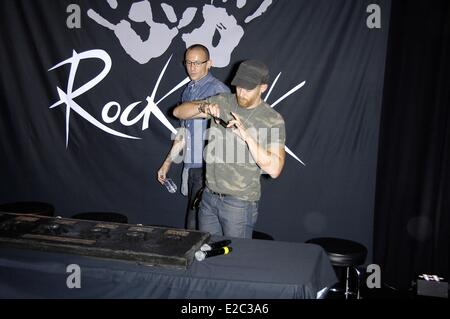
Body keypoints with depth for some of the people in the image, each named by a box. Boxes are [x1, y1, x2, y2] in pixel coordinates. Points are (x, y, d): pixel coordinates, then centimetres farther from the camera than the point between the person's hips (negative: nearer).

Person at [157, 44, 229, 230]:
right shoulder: (188, 91, 15)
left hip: (208, 167, -7)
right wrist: (167, 162, 22)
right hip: (190, 166, 7)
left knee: (195, 224, -5)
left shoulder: (219, 91, -9)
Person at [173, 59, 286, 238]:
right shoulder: (222, 102, 1)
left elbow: (274, 169, -22)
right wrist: (203, 107, -18)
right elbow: (178, 112, 1)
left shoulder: (273, 120, -12)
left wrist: (247, 136, -31)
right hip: (209, 196, 4)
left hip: (240, 203, -4)